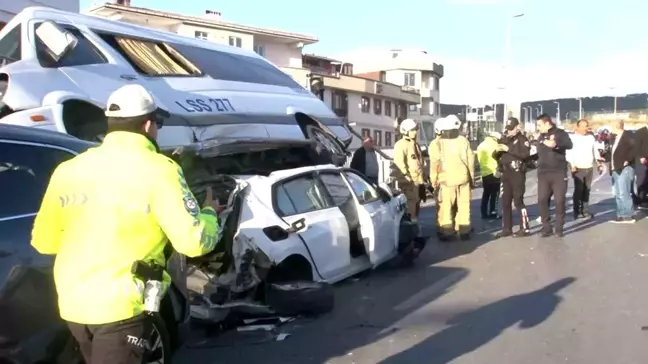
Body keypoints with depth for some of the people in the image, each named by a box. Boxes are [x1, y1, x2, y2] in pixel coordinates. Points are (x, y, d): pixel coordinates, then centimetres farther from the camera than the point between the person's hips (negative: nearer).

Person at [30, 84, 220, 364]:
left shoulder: (68, 169, 3)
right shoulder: (157, 170, -12)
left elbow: (43, 241, 8)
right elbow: (193, 242, -16)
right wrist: (210, 213, 5)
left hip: (72, 303, 7)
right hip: (121, 305, -6)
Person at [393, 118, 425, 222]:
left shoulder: (415, 144, 20)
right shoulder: (400, 144, -11)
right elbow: (399, 162, -20)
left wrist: (422, 177, 21)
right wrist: (406, 175, -23)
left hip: (417, 179, 10)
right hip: (408, 180, -9)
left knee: (416, 201, 16)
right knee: (410, 202, -11)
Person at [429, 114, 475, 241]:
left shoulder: (437, 143, -3)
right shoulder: (463, 140, 2)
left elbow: (434, 163, -6)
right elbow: (471, 160, 5)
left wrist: (433, 180, 2)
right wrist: (472, 178, 14)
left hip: (446, 179, -1)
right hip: (463, 178, 2)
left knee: (446, 206, 3)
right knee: (464, 205, 8)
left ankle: (446, 231, 1)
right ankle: (464, 231, 11)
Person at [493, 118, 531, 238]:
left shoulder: (522, 139, -3)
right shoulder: (504, 139, 14)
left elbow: (525, 154, -19)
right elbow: (496, 156, 16)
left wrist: (508, 149, -21)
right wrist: (497, 151, -7)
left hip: (518, 174, -6)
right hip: (506, 174, 6)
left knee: (518, 201, -7)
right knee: (505, 202, 7)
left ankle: (524, 228, 1)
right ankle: (507, 229, 14)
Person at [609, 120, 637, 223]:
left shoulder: (628, 135, -9)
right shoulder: (616, 137, 17)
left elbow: (635, 149, -19)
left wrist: (627, 161, -19)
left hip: (624, 169, -9)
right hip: (616, 169, 9)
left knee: (623, 193, -9)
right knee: (617, 194, 10)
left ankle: (628, 216, -3)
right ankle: (621, 215, 15)